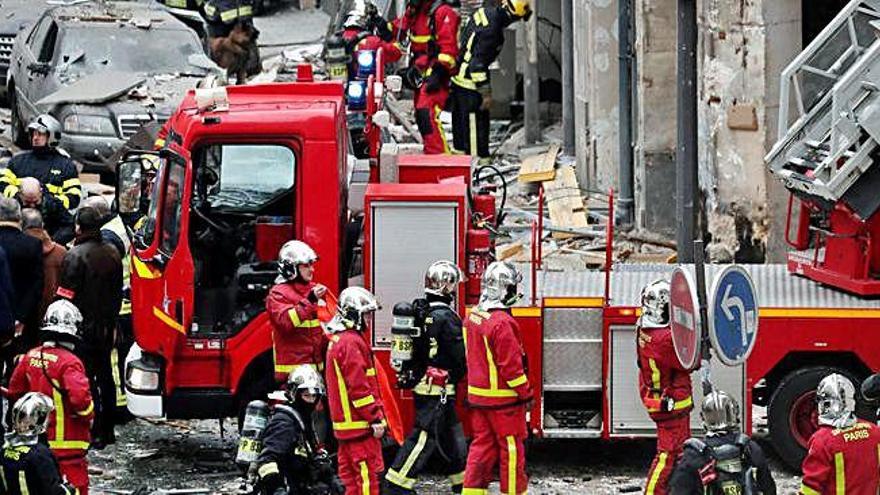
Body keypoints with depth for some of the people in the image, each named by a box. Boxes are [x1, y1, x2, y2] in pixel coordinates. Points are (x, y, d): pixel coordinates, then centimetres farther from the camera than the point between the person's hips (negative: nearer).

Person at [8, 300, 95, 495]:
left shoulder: (30, 357, 2)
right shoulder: (69, 362, -19)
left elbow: (15, 391, 13)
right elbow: (80, 398, -28)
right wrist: (88, 415, -7)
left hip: (36, 441, 7)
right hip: (67, 443, -7)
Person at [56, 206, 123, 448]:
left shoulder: (75, 256, -16)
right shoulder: (112, 253, 7)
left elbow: (66, 296, -17)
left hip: (82, 328, -7)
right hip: (106, 326, 7)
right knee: (105, 376, 15)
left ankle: (94, 432, -7)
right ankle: (107, 430, 22)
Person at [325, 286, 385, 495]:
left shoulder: (338, 340, 17)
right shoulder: (352, 343, -16)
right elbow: (358, 387, -22)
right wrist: (375, 419, -19)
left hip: (346, 423, 11)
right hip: (360, 424, -11)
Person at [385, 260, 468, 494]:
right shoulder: (446, 317, -17)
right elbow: (459, 357, -15)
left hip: (422, 385, 9)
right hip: (438, 389, -9)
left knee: (452, 437, 17)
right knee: (423, 438, -7)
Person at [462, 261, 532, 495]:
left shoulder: (473, 317, 6)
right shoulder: (502, 322, -22)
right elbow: (511, 365, -20)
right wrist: (526, 394, -11)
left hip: (477, 395, 8)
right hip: (503, 397, -8)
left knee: (482, 446, 12)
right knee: (511, 449, 2)